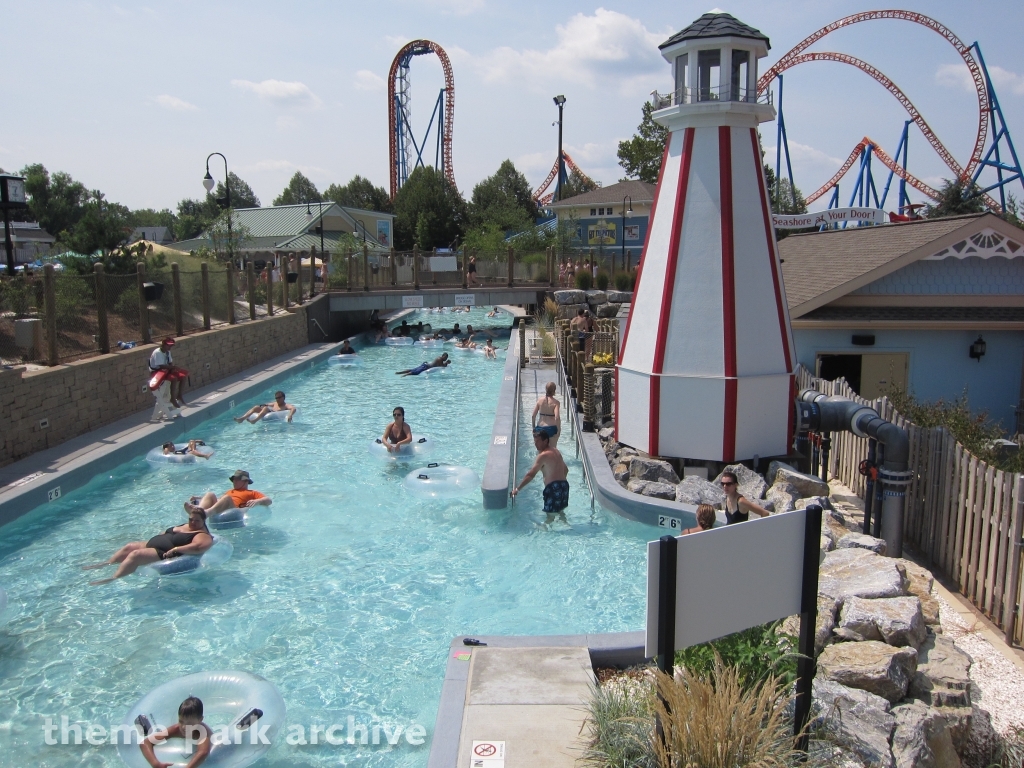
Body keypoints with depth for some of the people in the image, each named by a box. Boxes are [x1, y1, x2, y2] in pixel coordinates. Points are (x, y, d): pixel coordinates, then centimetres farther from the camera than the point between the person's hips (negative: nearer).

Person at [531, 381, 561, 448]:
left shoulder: (540, 400, -1)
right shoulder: (556, 402, -10)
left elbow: (533, 415, -1)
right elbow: (557, 417, -20)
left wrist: (534, 427, 11)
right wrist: (559, 429, -8)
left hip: (540, 427, 3)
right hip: (551, 428, -3)